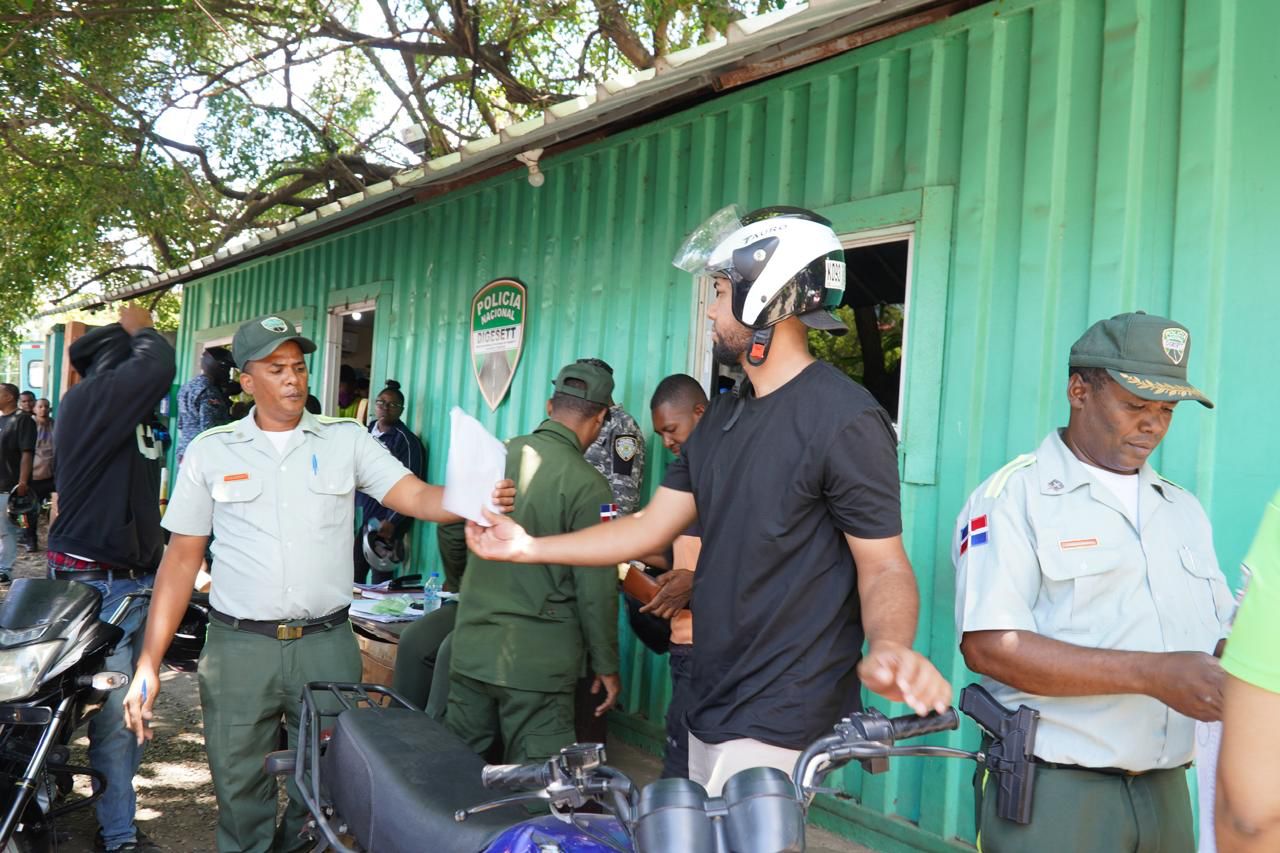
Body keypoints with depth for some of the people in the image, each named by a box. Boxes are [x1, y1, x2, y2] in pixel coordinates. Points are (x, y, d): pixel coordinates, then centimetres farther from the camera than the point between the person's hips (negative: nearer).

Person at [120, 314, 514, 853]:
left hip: (326, 643, 0)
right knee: (240, 793, 11)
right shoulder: (210, 452, 2)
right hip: (239, 646, 0)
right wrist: (149, 662, -2)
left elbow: (415, 496, -11)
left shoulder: (346, 440, 1)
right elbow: (182, 558, 3)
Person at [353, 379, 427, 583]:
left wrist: (392, 522, -19)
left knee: (380, 580, -5)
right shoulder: (367, 432, 13)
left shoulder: (406, 441, -8)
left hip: (384, 522, -6)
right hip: (359, 516, 6)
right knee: (352, 576, 7)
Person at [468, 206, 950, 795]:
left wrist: (889, 647, -36)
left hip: (780, 725, -8)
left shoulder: (844, 419, -15)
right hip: (710, 710, 8)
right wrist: (529, 548, 8)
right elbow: (651, 528, 11)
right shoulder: (722, 419, 11)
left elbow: (883, 565, -15)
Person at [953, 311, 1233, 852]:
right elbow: (989, 645, -18)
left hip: (1166, 793, 6)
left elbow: (1221, 637, 15)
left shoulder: (1183, 509, 14)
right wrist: (1151, 674, -21)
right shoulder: (1013, 497, -8)